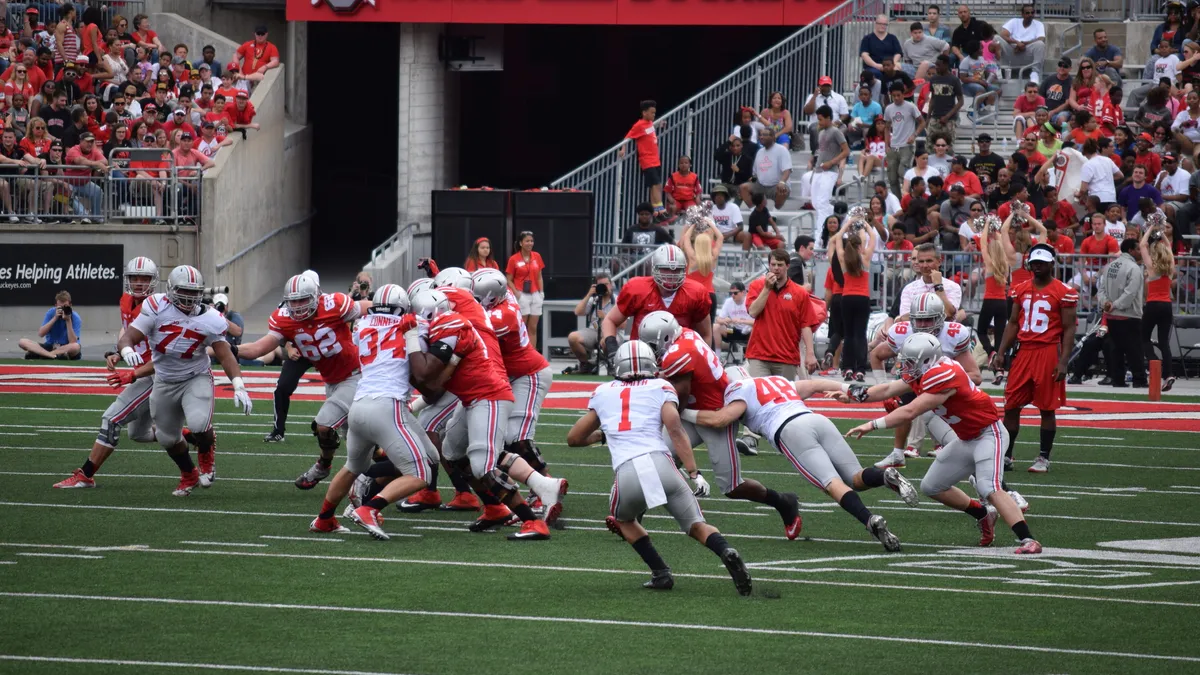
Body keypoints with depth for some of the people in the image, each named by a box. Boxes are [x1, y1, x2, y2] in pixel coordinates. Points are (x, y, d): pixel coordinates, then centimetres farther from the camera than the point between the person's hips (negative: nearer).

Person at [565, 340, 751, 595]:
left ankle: (660, 573, 12)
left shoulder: (603, 392, 24)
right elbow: (675, 430, 0)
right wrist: (695, 473, -3)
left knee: (623, 519, 31)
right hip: (661, 464, -1)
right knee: (696, 525, 12)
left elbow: (574, 438, 34)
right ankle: (726, 552, -21)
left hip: (626, 473, 1)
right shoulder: (661, 388, 17)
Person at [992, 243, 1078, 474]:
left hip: (1049, 353, -5)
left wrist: (1063, 362, -13)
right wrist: (1001, 352, 8)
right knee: (1011, 405, 5)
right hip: (1024, 351, 5)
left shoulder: (1064, 293, -5)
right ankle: (1005, 455, 13)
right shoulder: (1020, 289, 11)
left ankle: (1043, 458, 9)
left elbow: (1069, 329, -6)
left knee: (1047, 408, 1)